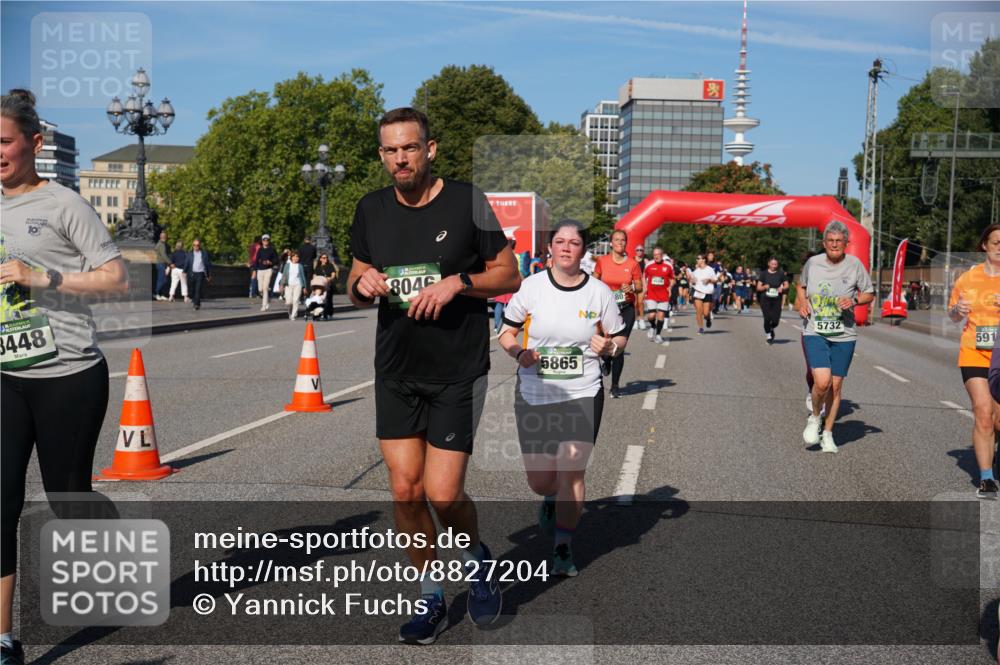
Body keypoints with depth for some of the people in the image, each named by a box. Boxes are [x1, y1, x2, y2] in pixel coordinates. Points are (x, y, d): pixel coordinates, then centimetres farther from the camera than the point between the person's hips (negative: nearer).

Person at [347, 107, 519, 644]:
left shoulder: (466, 202, -7)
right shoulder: (371, 210, 6)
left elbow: (509, 275, -2)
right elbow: (357, 286, 16)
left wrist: (457, 282, -18)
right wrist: (362, 284, -8)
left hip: (457, 373, -4)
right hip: (395, 373, 4)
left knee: (443, 495, -7)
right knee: (405, 490, 3)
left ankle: (475, 557, 27)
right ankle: (430, 600, 22)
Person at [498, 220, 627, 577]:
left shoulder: (600, 292, -1)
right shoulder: (531, 287, -2)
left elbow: (620, 338, 9)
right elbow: (506, 332, 6)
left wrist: (609, 346, -13)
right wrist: (519, 353, -14)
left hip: (583, 394, -1)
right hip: (534, 396, 1)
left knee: (572, 472, -9)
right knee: (540, 481, 5)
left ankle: (563, 548, 9)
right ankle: (552, 498, 44)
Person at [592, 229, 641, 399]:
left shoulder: (632, 263, 0)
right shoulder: (602, 261, 0)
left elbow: (640, 287, 6)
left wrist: (631, 288, -14)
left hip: (626, 309, 0)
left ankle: (615, 386, 13)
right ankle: (607, 362, 34)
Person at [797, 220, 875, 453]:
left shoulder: (854, 264, -2)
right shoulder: (813, 263, 1)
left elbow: (870, 294, 8)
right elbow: (801, 285, 21)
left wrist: (854, 300, -11)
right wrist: (801, 301, 2)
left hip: (843, 335, 1)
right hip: (815, 332, -1)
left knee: (836, 385, 6)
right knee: (822, 381, -18)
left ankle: (828, 434, 22)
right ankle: (814, 417, 12)